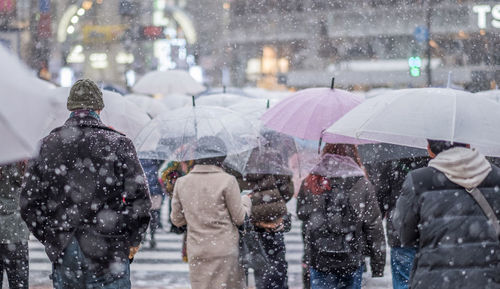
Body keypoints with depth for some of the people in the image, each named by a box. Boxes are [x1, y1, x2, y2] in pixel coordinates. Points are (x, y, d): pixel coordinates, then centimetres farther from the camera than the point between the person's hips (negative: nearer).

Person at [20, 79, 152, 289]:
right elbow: (139, 198, -8)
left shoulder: (47, 145, 4)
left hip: (62, 251, 3)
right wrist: (133, 239, 5)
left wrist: (49, 239, 15)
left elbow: (29, 203, 5)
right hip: (108, 248, -3)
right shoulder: (118, 144, -5)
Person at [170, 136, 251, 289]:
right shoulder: (227, 181, -10)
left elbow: (177, 220, 9)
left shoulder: (181, 182, 2)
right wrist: (246, 201, 15)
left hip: (196, 252, 4)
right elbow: (239, 218, -4)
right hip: (224, 250, -4)